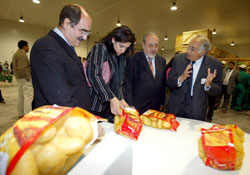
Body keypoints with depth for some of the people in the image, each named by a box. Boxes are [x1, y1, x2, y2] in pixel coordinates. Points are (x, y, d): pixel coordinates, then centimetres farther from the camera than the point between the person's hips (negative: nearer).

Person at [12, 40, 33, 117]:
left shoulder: (16, 54, 18)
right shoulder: (22, 55, -16)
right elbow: (22, 68, -24)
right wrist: (28, 77, -17)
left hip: (19, 78, 11)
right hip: (24, 78, -11)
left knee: (21, 96, 15)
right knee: (28, 96, -9)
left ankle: (20, 114, 24)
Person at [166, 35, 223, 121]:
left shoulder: (215, 65, -10)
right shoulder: (178, 58, -6)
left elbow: (218, 91, -4)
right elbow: (169, 82, -5)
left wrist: (208, 85, -25)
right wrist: (180, 78, -25)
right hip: (175, 108, 2)